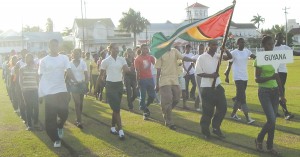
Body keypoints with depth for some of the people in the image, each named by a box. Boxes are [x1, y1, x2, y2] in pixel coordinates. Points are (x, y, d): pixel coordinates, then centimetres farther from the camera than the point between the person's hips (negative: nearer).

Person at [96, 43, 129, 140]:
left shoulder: (122, 59, 5)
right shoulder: (106, 61, -5)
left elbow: (127, 70, -9)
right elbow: (101, 75, 0)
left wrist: (125, 69, -30)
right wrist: (96, 86, 1)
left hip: (119, 85, 5)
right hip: (110, 85, -5)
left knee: (116, 108, 11)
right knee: (116, 108, -9)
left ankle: (113, 127, 24)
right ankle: (120, 130, -7)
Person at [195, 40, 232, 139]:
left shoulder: (217, 56, 7)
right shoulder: (201, 58, -10)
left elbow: (230, 57, 5)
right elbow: (198, 73, -10)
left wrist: (225, 50, -14)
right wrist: (210, 75, -21)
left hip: (217, 86, 7)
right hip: (206, 88, -6)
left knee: (223, 107, 8)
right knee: (208, 111, 1)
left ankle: (216, 128, 24)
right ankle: (205, 132, 18)